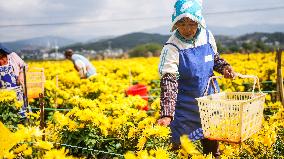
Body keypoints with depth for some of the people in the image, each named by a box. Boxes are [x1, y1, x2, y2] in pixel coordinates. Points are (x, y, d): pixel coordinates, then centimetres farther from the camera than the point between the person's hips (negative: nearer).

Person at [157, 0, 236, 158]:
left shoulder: (207, 35, -6)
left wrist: (224, 66, -8)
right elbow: (168, 83, -28)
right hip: (185, 107, -4)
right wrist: (166, 115, -37)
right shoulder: (172, 48, -21)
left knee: (212, 145, 19)